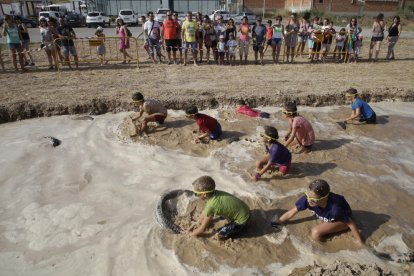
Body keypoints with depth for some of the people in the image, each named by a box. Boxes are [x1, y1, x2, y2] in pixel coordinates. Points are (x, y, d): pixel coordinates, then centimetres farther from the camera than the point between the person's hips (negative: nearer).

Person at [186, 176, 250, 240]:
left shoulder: (211, 206, -28)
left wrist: (191, 233, 0)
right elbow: (205, 212, 12)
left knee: (219, 236, -12)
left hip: (242, 220, -8)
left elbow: (203, 229, -14)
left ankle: (240, 228, 3)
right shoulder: (213, 194, -7)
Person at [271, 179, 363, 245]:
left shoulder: (334, 208, -43)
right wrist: (277, 222, -15)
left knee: (316, 233, -22)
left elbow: (350, 223, -26)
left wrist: (360, 243, -14)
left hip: (342, 219, -6)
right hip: (327, 217, 6)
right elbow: (291, 212, -19)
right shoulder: (308, 198, -32)